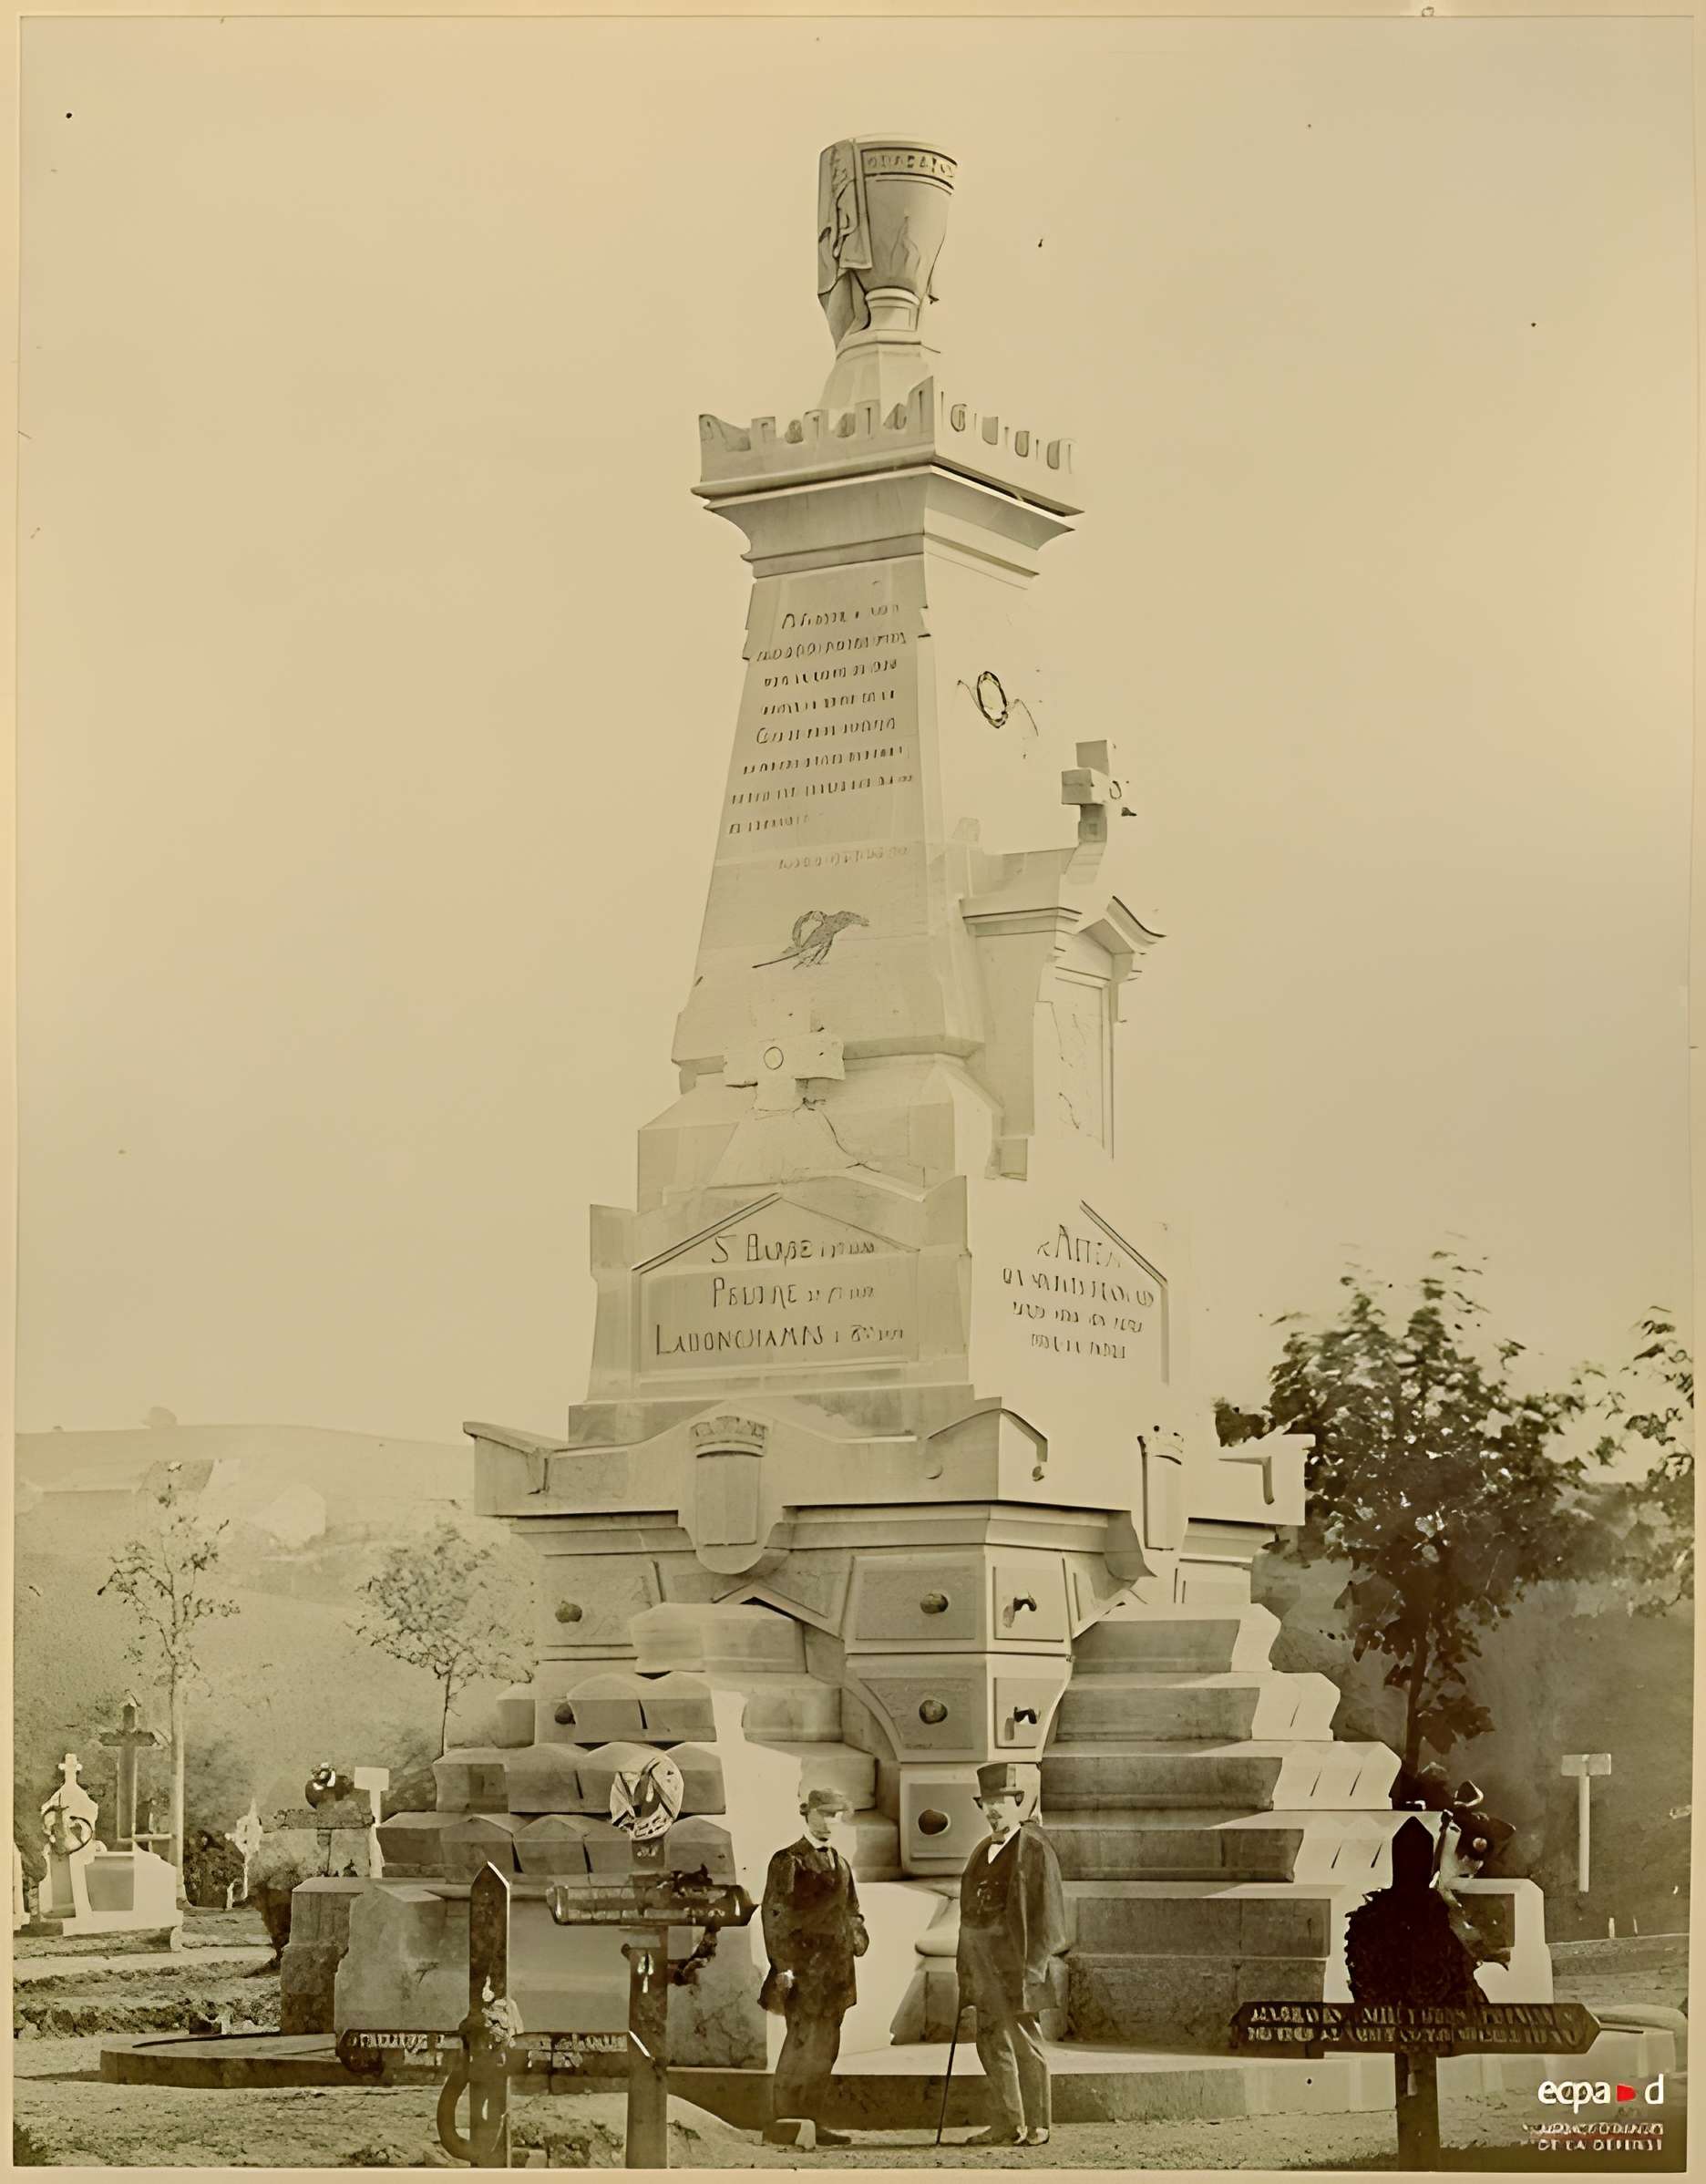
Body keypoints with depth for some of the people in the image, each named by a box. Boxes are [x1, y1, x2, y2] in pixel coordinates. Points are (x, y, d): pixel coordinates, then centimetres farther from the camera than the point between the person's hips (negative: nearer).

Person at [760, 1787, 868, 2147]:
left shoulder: (840, 1865, 19)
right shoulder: (788, 1861, -3)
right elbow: (774, 1914, -8)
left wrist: (857, 1937, 7)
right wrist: (783, 1966, -14)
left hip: (835, 1971, 7)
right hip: (803, 1967, -7)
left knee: (825, 2049, 7)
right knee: (801, 2046, -10)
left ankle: (812, 2124, 12)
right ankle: (782, 2126, -7)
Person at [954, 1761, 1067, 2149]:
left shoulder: (1035, 1848, -6)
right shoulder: (983, 1851, 17)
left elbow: (1047, 1910, -10)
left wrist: (1031, 1966, -16)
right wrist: (966, 1967, 13)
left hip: (1016, 1963, -8)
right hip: (983, 1963, 8)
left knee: (1024, 2042, -4)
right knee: (992, 2044, 9)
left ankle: (1037, 2127, 1)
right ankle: (1006, 2127, 15)